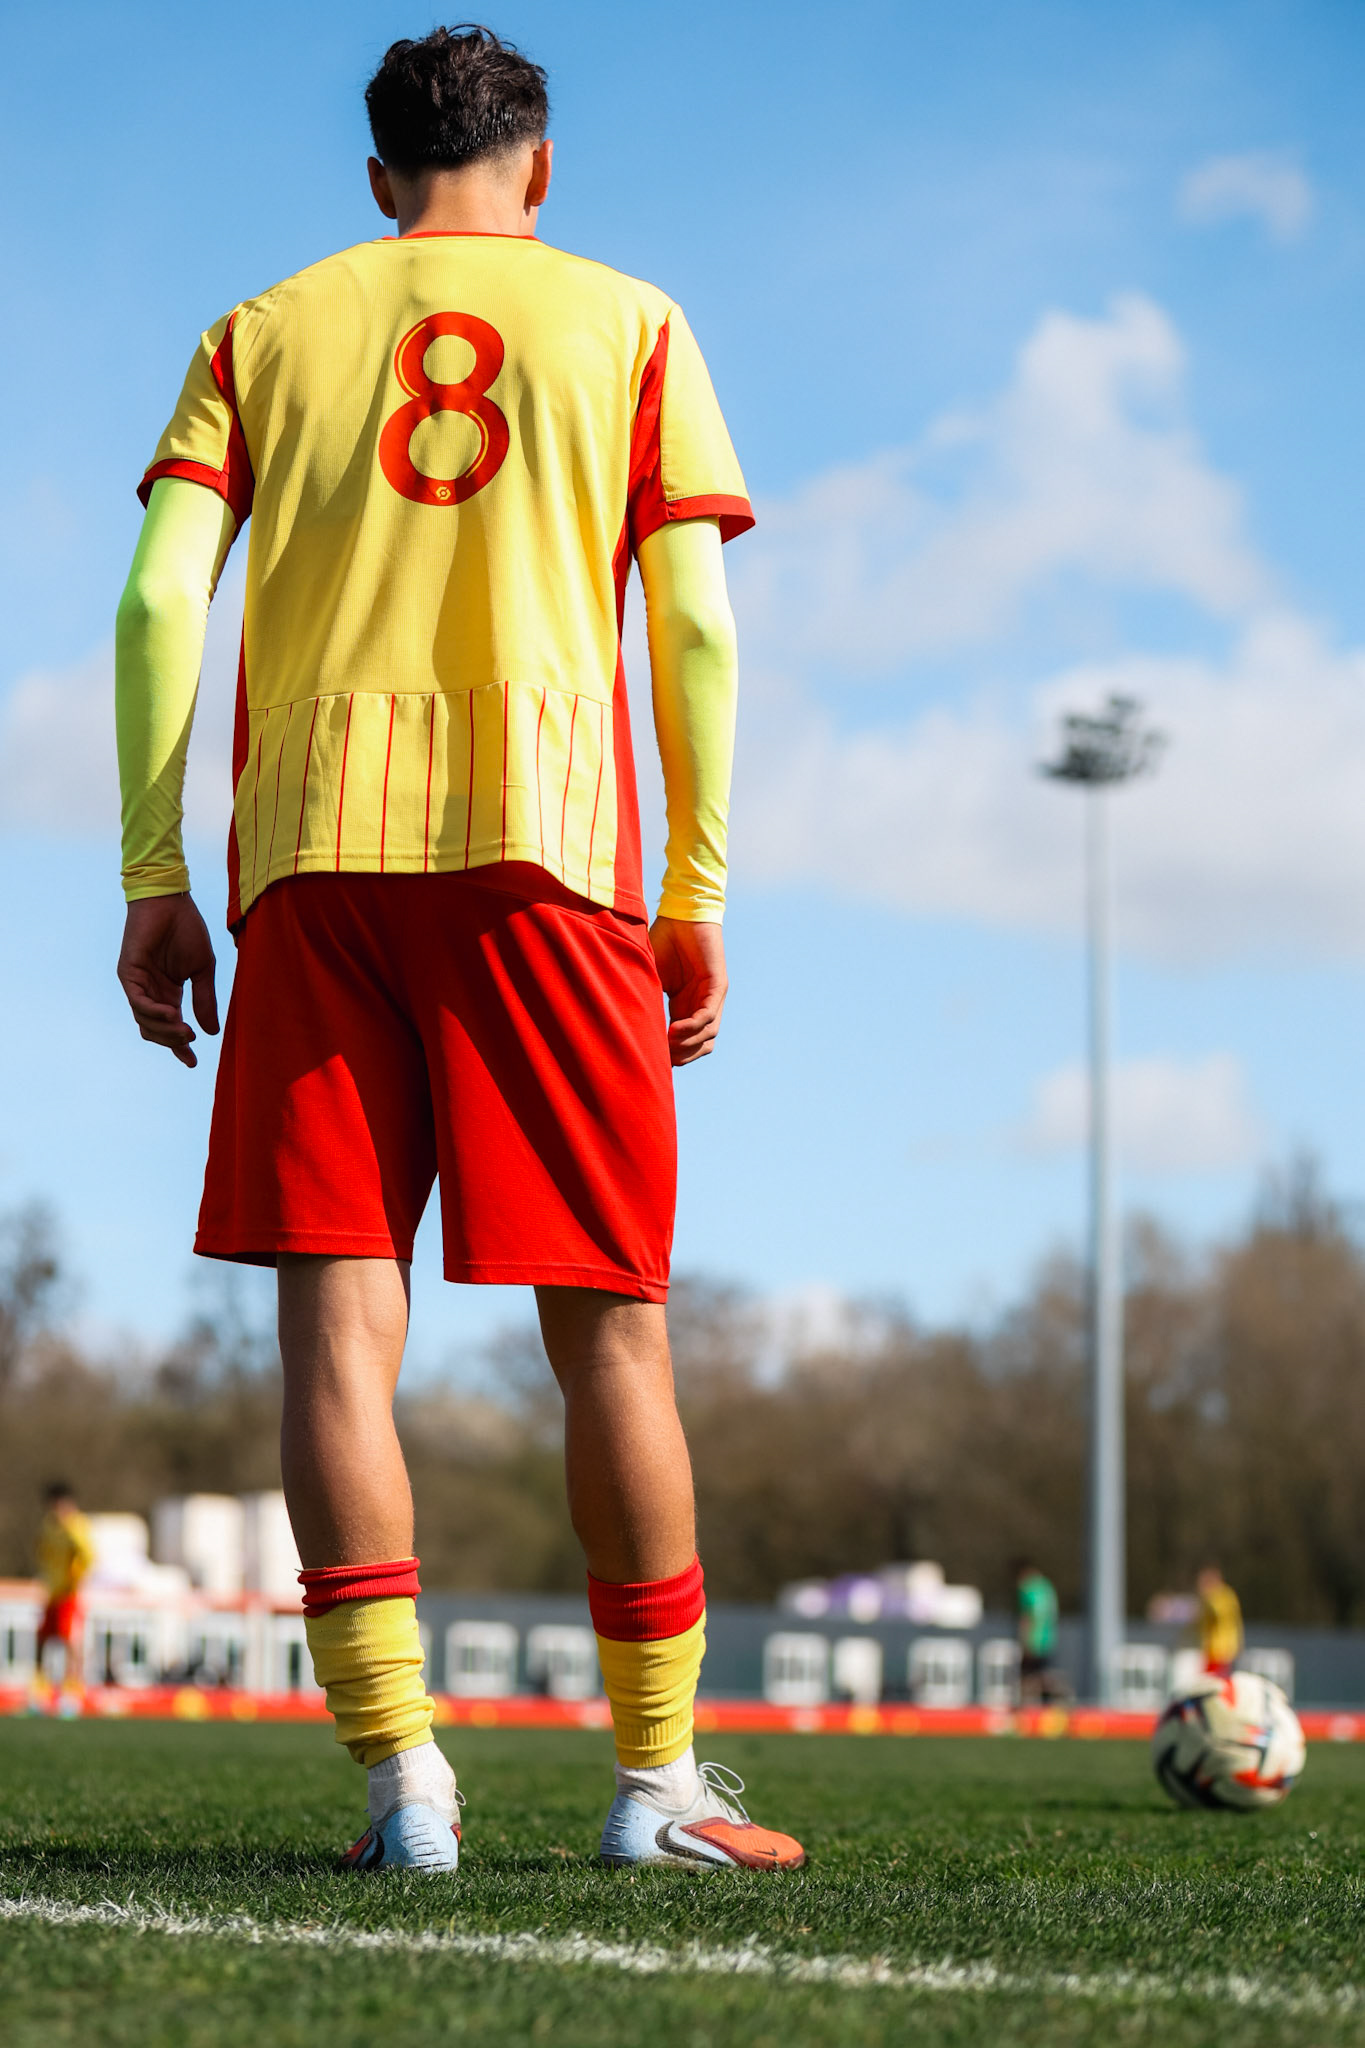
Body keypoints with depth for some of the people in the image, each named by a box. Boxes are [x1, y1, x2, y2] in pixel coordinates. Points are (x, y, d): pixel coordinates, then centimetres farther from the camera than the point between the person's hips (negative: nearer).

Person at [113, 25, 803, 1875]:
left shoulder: (263, 333, 17)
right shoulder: (626, 325, 13)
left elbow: (162, 595, 4)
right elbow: (695, 627, 4)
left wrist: (153, 875, 5)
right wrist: (697, 897, 7)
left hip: (312, 841, 1)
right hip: (546, 835, -1)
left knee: (338, 1307, -1)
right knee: (609, 1324, 4)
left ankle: (399, 1773, -7)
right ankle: (658, 1778, 7)